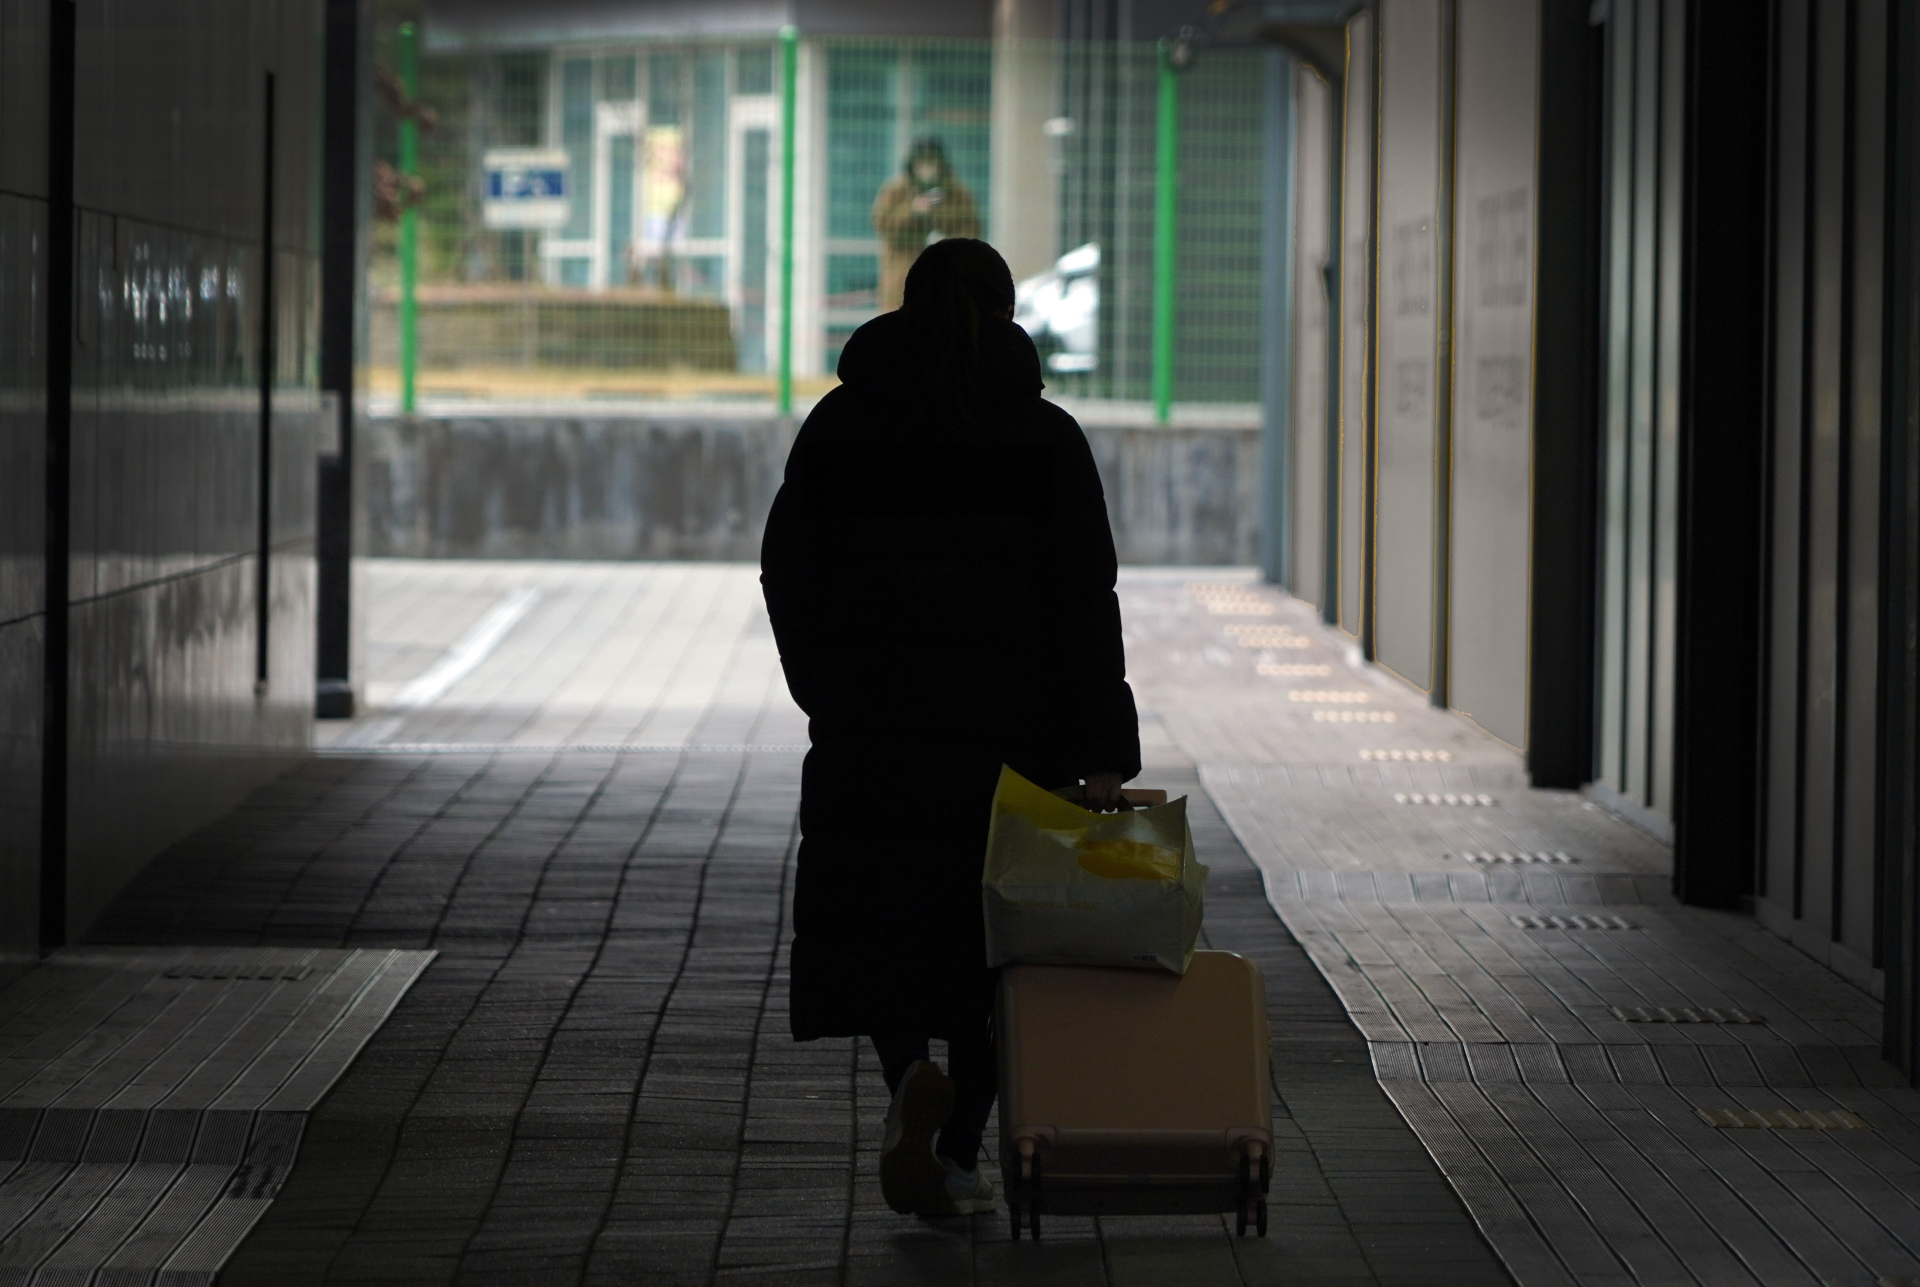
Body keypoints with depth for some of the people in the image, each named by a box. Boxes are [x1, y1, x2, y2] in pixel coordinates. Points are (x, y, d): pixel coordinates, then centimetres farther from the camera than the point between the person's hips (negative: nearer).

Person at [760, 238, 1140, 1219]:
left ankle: (910, 1080, -13)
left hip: (870, 728, 1)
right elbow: (1085, 600, -7)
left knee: (882, 926, 13)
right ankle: (956, 1153, 3)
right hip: (1011, 727, -1)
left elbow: (788, 570, 4)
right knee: (991, 936, 10)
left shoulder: (841, 427, 2)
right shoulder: (1044, 438, -2)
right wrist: (1103, 753, -8)